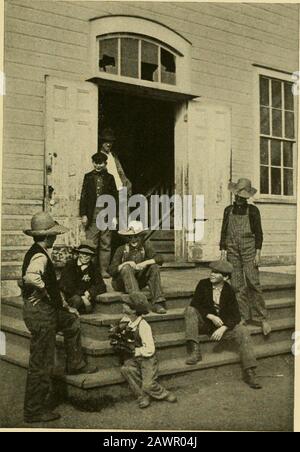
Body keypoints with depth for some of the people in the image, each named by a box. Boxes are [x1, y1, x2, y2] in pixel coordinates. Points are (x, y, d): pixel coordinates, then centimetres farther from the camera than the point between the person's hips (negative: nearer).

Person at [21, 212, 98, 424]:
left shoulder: (37, 252, 9)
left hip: (47, 310, 10)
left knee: (73, 320, 29)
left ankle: (75, 364, 38)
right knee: (41, 364, 0)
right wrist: (46, 292, -24)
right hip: (40, 312, -10)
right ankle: (34, 410, 12)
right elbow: (31, 277, -44)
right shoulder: (40, 256, -23)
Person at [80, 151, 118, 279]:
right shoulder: (88, 177, 9)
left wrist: (114, 215, 1)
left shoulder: (109, 178, 9)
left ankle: (104, 270, 8)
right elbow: (83, 196, 7)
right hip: (92, 215, 0)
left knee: (105, 244, 3)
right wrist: (83, 214, -1)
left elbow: (115, 197, 8)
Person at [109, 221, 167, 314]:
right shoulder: (122, 250, -4)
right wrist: (125, 264, -24)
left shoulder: (145, 247, 5)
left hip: (138, 282, 3)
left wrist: (146, 262, -24)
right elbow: (112, 271, -10)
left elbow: (160, 259, -9)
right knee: (126, 268, -31)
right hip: (122, 284, -3)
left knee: (154, 267, -16)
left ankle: (157, 303, -25)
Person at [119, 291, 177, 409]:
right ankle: (142, 396, -12)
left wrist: (134, 351, -20)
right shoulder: (126, 320, -2)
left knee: (148, 385, -18)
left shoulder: (143, 326, -21)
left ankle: (164, 394, 13)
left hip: (147, 359, -6)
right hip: (133, 359, 6)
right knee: (125, 369, -24)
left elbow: (150, 350, -21)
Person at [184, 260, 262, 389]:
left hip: (224, 325, 0)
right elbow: (195, 304, -9)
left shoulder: (229, 291, -4)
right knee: (190, 310, -27)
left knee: (243, 332, -25)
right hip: (205, 323, 0)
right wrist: (211, 316, -23)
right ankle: (194, 351, -35)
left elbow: (235, 315, -9)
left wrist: (223, 328, -27)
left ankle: (249, 373, -22)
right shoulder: (203, 284, -4)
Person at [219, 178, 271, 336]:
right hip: (232, 249, 3)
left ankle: (262, 318, -2)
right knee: (237, 285, 1)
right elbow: (224, 231, 13)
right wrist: (223, 250, 5)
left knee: (253, 283, -8)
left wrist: (258, 253, -4)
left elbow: (258, 233, 3)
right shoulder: (228, 210, 12)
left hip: (248, 248, -2)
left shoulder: (252, 210, 5)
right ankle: (243, 317, 7)